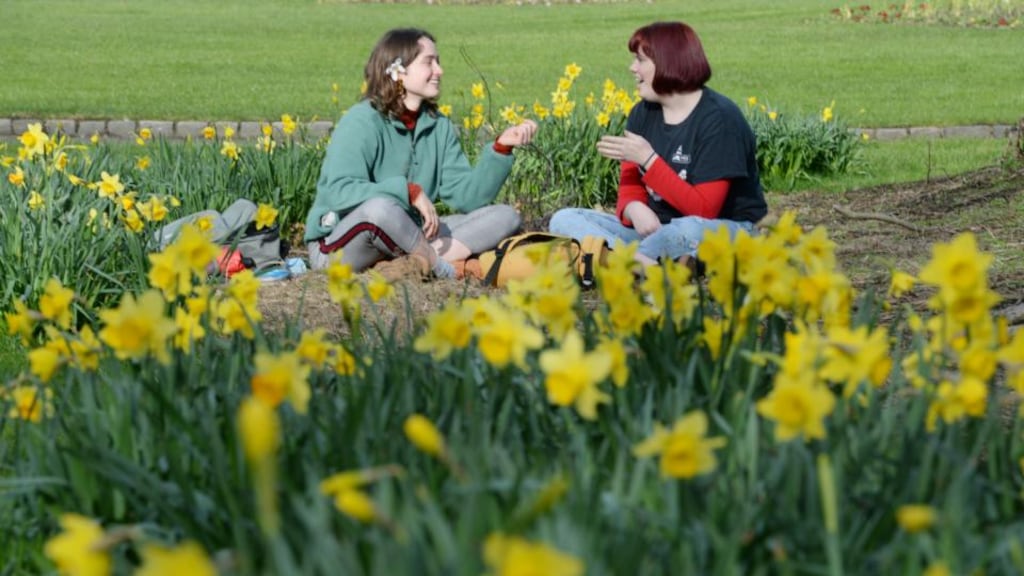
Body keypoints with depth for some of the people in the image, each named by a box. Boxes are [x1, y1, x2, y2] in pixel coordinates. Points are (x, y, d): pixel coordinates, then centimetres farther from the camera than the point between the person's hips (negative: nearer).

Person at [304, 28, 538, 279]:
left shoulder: (439, 126, 6)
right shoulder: (362, 121, -14)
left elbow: (466, 196, 1)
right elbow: (339, 192, -28)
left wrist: (501, 147, -11)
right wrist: (409, 191, -32)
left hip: (405, 238, 7)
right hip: (338, 245, -7)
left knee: (505, 216, -3)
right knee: (379, 206, -41)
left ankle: (413, 261, -25)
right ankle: (444, 268, -17)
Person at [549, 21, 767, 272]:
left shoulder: (719, 118, -16)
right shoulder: (642, 113, 6)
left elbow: (703, 210, -21)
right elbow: (630, 186, 5)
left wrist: (648, 159, -24)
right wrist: (635, 209, -21)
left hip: (723, 230, -7)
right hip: (656, 228, 7)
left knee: (690, 230, -44)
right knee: (564, 219, -11)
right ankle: (647, 266, -33)